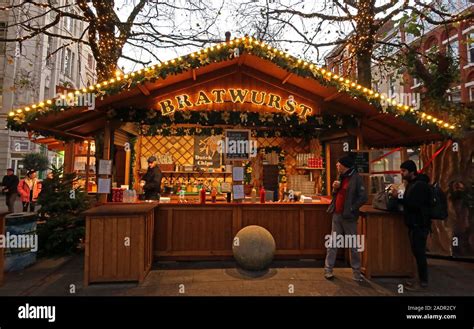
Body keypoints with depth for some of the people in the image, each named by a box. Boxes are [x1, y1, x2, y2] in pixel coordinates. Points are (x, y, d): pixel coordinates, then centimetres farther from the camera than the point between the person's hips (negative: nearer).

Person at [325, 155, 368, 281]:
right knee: (332, 243, 9)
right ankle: (328, 269, 17)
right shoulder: (341, 177, 13)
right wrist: (335, 189, -1)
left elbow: (363, 197, -16)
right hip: (336, 214, 7)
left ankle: (356, 271, 20)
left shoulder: (356, 178, -11)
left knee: (353, 244, 6)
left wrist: (351, 209, -15)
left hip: (348, 216, -7)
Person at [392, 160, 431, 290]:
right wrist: (398, 197, 2)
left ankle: (423, 282, 9)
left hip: (420, 225, -9)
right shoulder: (412, 183, 14)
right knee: (418, 252, 13)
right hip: (415, 224, 10)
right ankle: (422, 279, 23)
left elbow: (414, 205, -24)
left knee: (419, 253, -2)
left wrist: (398, 197, -25)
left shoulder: (420, 185, -17)